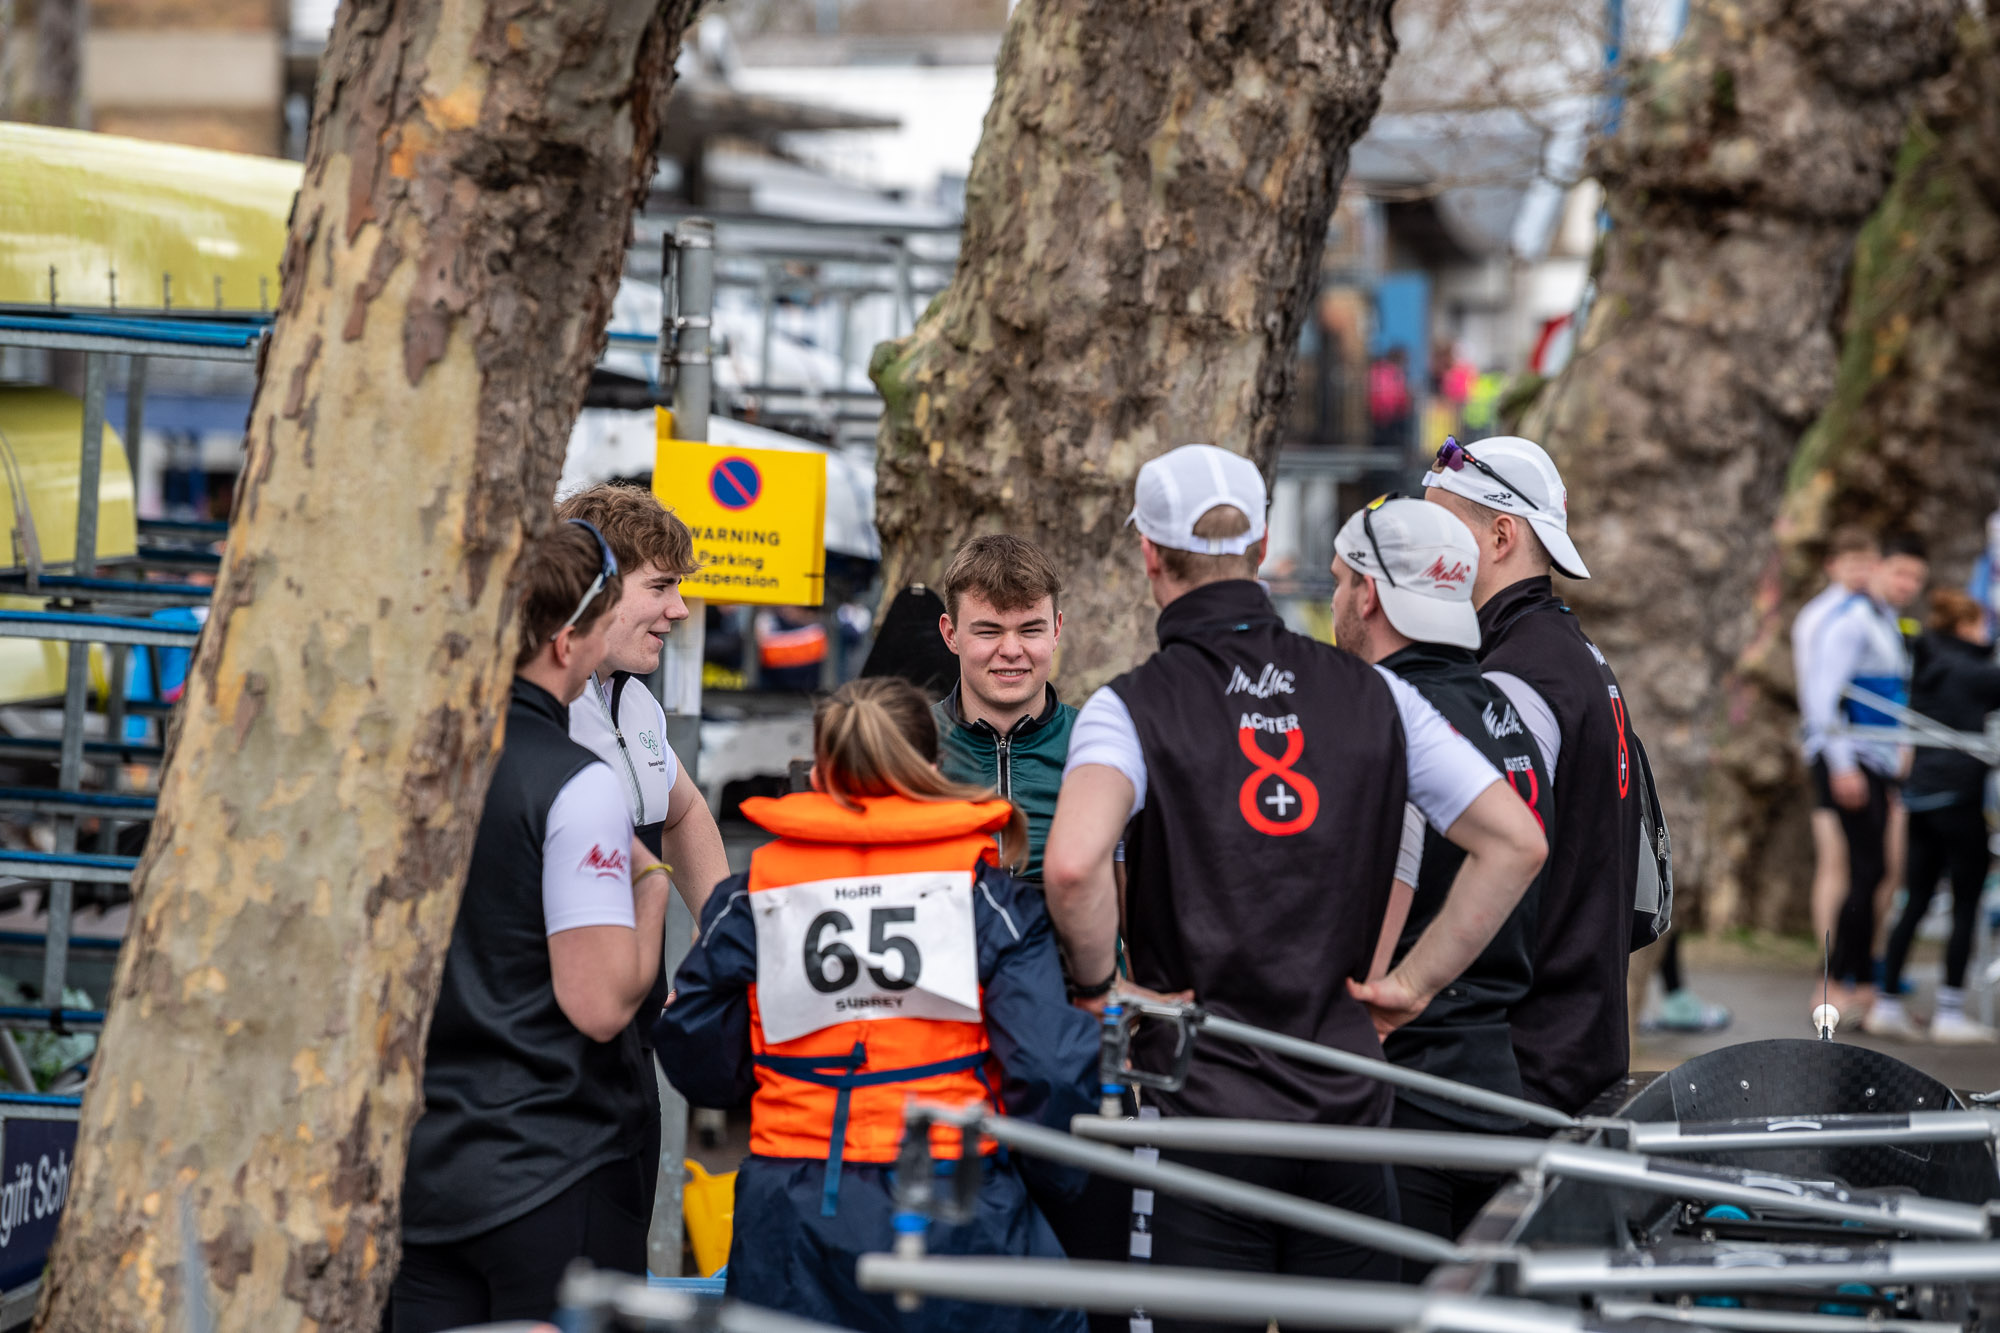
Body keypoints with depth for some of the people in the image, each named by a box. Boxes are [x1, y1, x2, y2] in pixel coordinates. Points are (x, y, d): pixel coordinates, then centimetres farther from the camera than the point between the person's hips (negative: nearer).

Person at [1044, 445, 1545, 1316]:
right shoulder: (1371, 695, 6)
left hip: (1198, 1118, -4)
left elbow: (1074, 862, -26)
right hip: (1346, 1109, 4)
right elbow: (1516, 841, 3)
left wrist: (1099, 987, -9)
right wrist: (1413, 984, 8)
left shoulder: (1131, 708, -7)